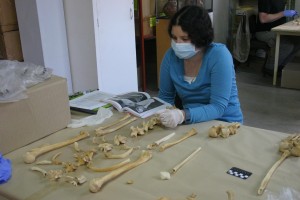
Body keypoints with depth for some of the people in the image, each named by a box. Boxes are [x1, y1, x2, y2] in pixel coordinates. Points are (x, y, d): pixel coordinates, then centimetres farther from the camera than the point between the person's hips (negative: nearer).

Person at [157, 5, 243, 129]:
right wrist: (163, 115, -15)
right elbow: (165, 97, 5)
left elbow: (218, 107, -24)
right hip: (192, 123, 3)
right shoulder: (171, 55, -7)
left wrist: (183, 115, -39)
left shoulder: (219, 55, -19)